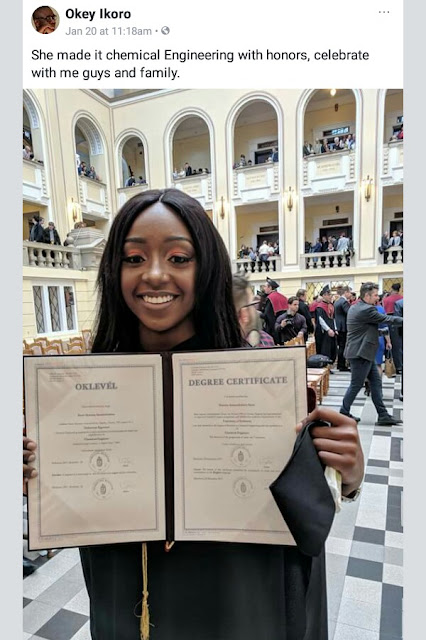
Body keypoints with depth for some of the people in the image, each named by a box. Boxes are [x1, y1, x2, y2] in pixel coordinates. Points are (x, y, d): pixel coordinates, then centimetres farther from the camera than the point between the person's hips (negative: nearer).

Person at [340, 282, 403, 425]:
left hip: (363, 353, 10)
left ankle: (383, 415, 15)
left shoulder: (355, 307, 11)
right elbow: (387, 319, -12)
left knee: (376, 382, 11)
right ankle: (344, 413, 13)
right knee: (356, 385, 1)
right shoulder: (367, 310, -19)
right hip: (360, 353, -10)